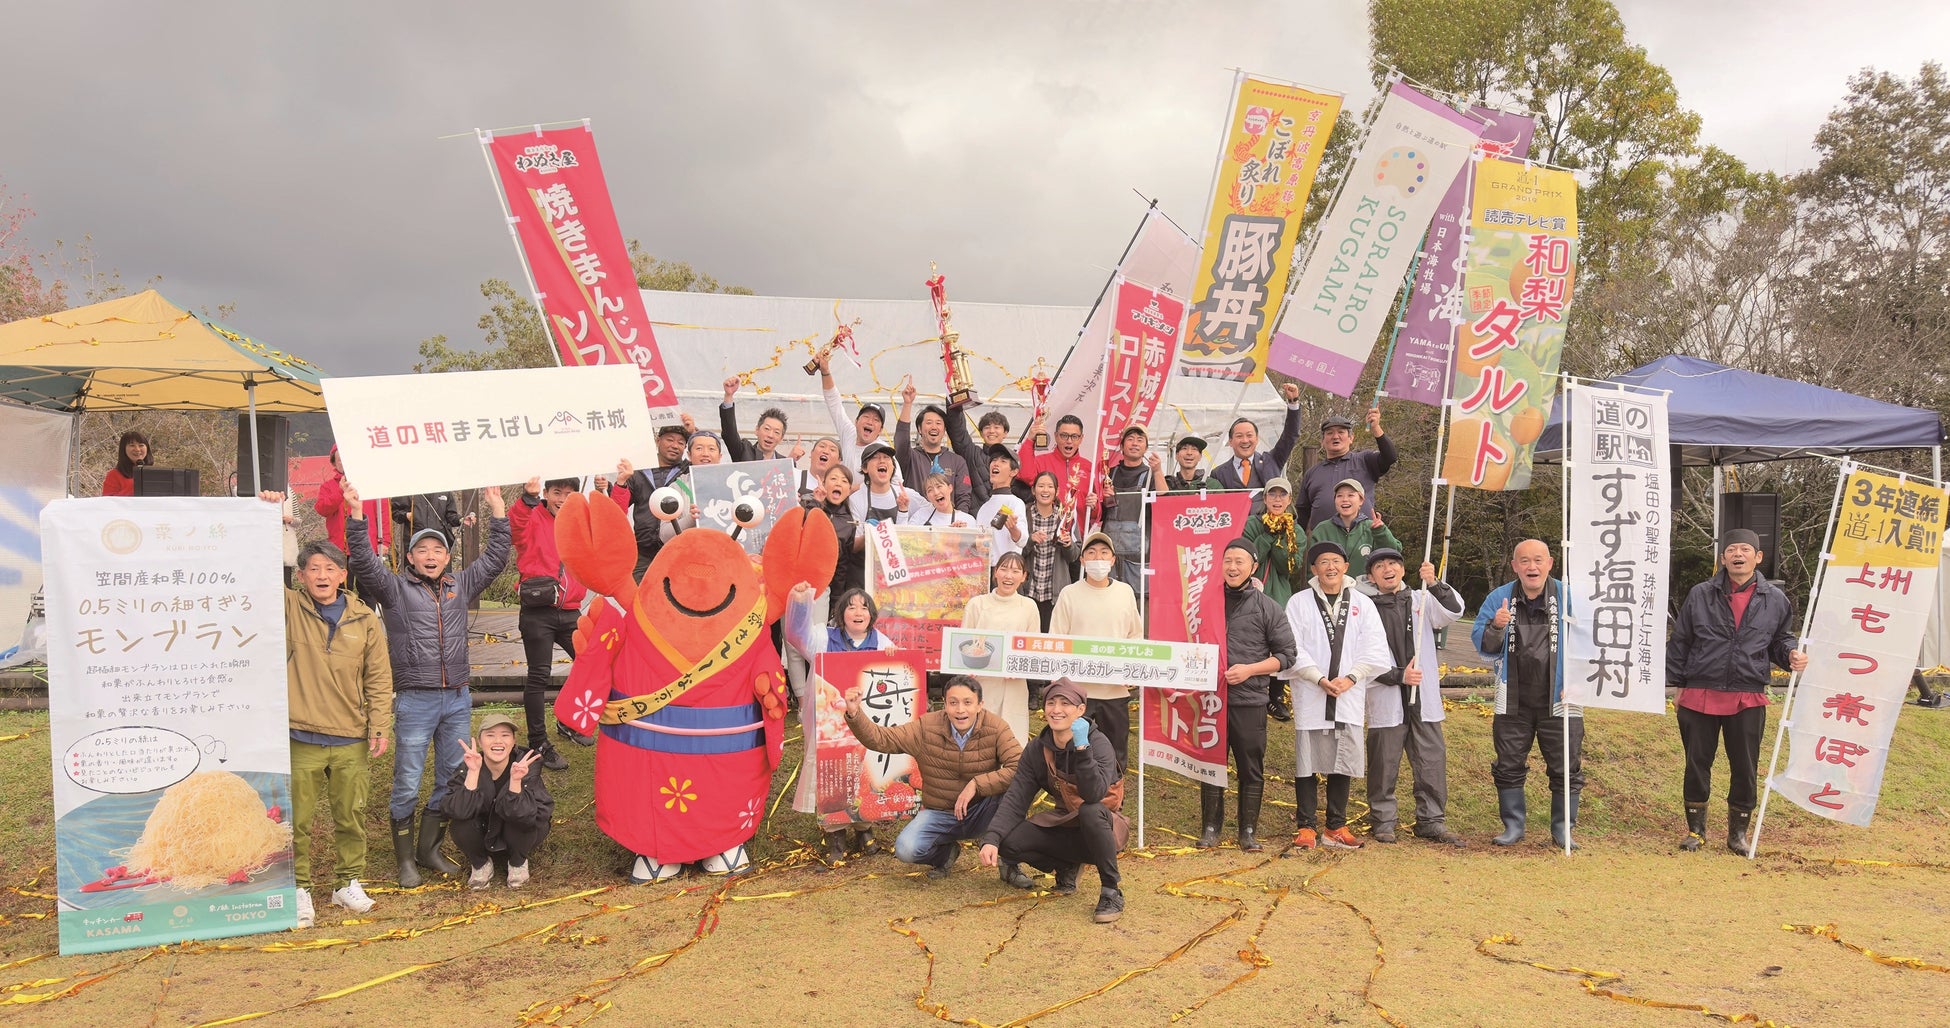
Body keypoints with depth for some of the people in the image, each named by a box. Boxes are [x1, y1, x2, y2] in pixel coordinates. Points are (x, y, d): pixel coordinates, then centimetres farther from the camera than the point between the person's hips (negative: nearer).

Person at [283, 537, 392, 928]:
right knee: (297, 819, 3)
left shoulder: (365, 620, 4)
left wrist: (380, 726, -1)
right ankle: (298, 888, 17)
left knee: (351, 817, 11)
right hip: (302, 738, -1)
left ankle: (348, 882, 26)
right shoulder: (289, 609, 1)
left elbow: (379, 678, 6)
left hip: (351, 739, 2)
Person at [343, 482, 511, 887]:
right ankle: (405, 859, 11)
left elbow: (494, 559, 11)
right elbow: (364, 562, -10)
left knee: (452, 778, 10)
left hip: (457, 698, 4)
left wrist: (498, 510, 6)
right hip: (415, 700, -4)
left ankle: (429, 849, 24)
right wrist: (356, 514, -20)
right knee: (407, 783, 0)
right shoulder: (395, 588, 3)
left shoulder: (461, 586, 12)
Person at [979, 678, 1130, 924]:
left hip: (1103, 827, -4)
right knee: (1008, 841, -19)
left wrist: (1081, 747, -42)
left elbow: (1094, 796, -36)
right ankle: (1067, 868, 9)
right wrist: (991, 839, -27)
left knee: (1090, 811, -39)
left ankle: (1111, 891, -19)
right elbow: (1015, 799, -13)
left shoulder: (1098, 744, -20)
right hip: (1066, 827, 5)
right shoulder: (1037, 749, -5)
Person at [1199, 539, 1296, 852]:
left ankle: (1248, 830, 16)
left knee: (1251, 769, 4)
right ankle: (1210, 827, 18)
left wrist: (1249, 669, -10)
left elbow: (1287, 655, 2)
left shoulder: (1267, 608, 1)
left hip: (1250, 701, -2)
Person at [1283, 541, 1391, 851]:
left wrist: (1350, 678, -11)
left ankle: (1336, 828, 18)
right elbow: (1294, 649, -5)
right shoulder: (1299, 602, 2)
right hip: (1311, 697, -2)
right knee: (1308, 764, 0)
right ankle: (1306, 827, 10)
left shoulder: (1362, 604, 9)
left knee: (1344, 762, 7)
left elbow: (1375, 651, 3)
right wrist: (1321, 680, -14)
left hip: (1350, 697, 2)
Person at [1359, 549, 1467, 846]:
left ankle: (1431, 821, 17)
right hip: (1386, 699, -3)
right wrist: (1398, 676, -13)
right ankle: (1384, 821, 16)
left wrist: (1434, 584, -22)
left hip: (1424, 697, 3)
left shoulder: (1421, 600, 8)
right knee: (1384, 763, 3)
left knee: (1432, 761, 6)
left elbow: (1454, 611, -8)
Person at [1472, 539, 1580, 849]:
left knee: (1566, 769, 5)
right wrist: (1495, 627, -20)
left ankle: (1563, 829, 18)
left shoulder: (1569, 597, -2)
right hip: (1513, 703, 2)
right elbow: (1483, 646, 0)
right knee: (1509, 766, 9)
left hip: (1558, 702, -2)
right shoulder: (1499, 598, 3)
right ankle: (1513, 826, 22)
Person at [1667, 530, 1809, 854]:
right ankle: (1696, 829, 20)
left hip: (1748, 699, 1)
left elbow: (1780, 640, 18)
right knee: (1697, 764, 7)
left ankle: (1738, 832, 22)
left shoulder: (1775, 600, 5)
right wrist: (1678, 684, 6)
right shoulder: (1700, 595, 3)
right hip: (1699, 696, 0)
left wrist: (1790, 656, -5)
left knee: (1745, 769, 6)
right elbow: (1680, 642, 7)